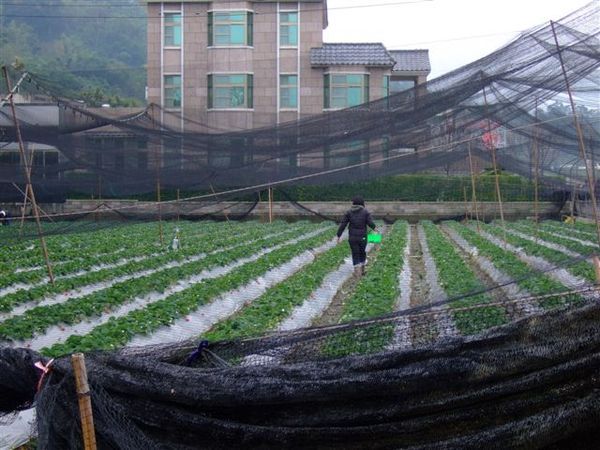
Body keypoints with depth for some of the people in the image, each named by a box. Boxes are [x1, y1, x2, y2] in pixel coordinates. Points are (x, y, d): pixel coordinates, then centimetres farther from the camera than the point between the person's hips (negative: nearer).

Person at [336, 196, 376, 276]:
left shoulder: (349, 212, 1)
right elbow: (370, 223, -11)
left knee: (355, 254, 9)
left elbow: (343, 224, -3)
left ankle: (357, 271, -2)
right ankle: (362, 270, 28)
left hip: (352, 237, 0)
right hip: (362, 237, 0)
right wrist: (374, 227, 11)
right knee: (362, 252, 21)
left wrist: (339, 235, 2)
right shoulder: (365, 212, -3)